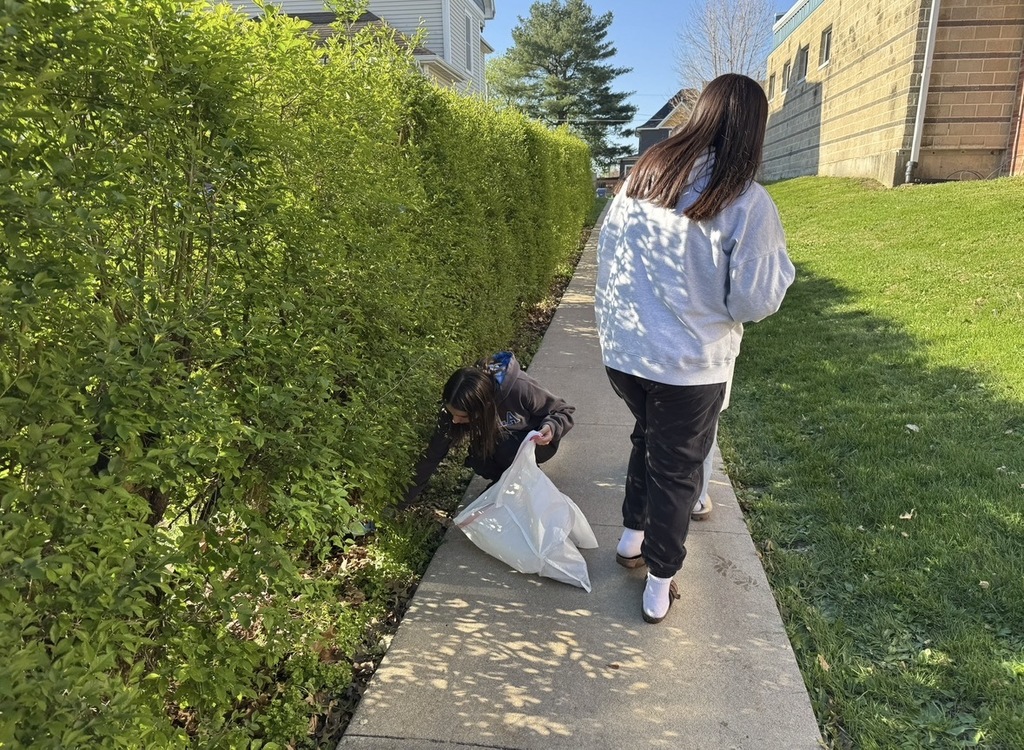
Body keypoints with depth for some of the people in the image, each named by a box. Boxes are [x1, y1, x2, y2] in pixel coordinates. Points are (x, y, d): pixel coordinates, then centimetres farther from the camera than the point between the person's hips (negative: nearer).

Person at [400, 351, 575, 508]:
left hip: (534, 442, -3)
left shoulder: (520, 389, -37)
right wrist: (406, 498, -19)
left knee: (505, 449, -33)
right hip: (500, 442, 3)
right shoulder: (455, 408, -26)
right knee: (478, 460, -27)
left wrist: (551, 428, -42)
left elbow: (564, 411, -21)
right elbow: (434, 453, -19)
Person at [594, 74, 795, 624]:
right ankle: (659, 587, 26)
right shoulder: (747, 203, -14)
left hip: (622, 353, 5)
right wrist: (780, 262, 7)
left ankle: (632, 537, 42)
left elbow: (606, 260, 8)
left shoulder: (640, 178, 1)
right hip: (689, 367, -4)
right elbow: (753, 301, -10)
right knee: (678, 469, 13)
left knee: (647, 438, 28)